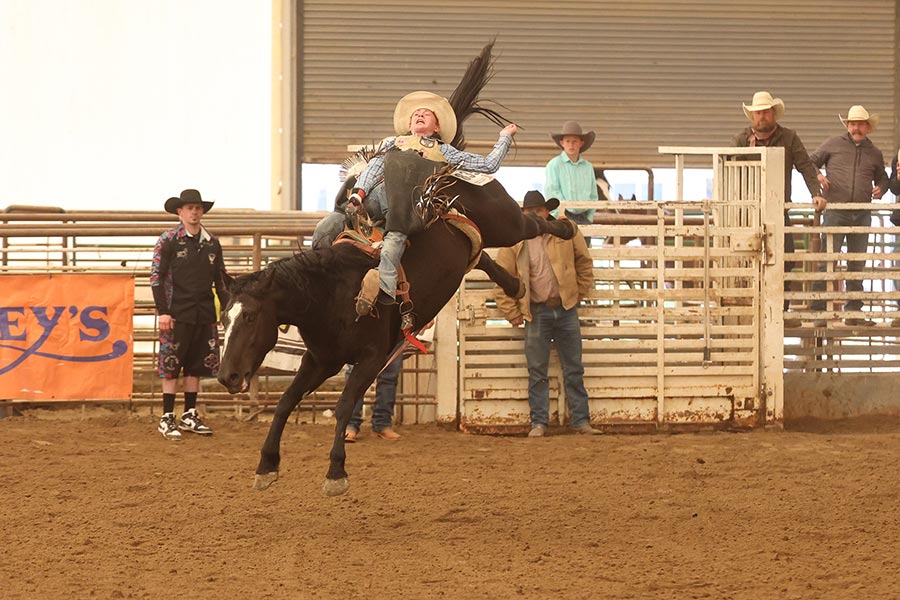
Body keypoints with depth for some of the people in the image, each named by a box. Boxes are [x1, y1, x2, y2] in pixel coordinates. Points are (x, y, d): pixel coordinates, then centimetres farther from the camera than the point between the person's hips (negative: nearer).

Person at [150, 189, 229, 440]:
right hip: (177, 313, -5)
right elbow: (156, 276, -6)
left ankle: (189, 415, 19)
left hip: (204, 314, 5)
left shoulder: (212, 243, 9)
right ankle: (167, 419, 1)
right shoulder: (169, 240, -4)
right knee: (171, 365, -3)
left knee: (197, 364, 9)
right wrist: (163, 312, -12)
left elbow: (220, 279, 16)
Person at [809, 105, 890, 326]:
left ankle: (853, 312, 14)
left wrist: (880, 189, 3)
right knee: (827, 261, -9)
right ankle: (818, 310, -8)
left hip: (861, 215, 4)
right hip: (835, 213, -4)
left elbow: (882, 178, 25)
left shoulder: (875, 154, 14)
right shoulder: (833, 144, 5)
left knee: (857, 265, 8)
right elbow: (810, 163, 11)